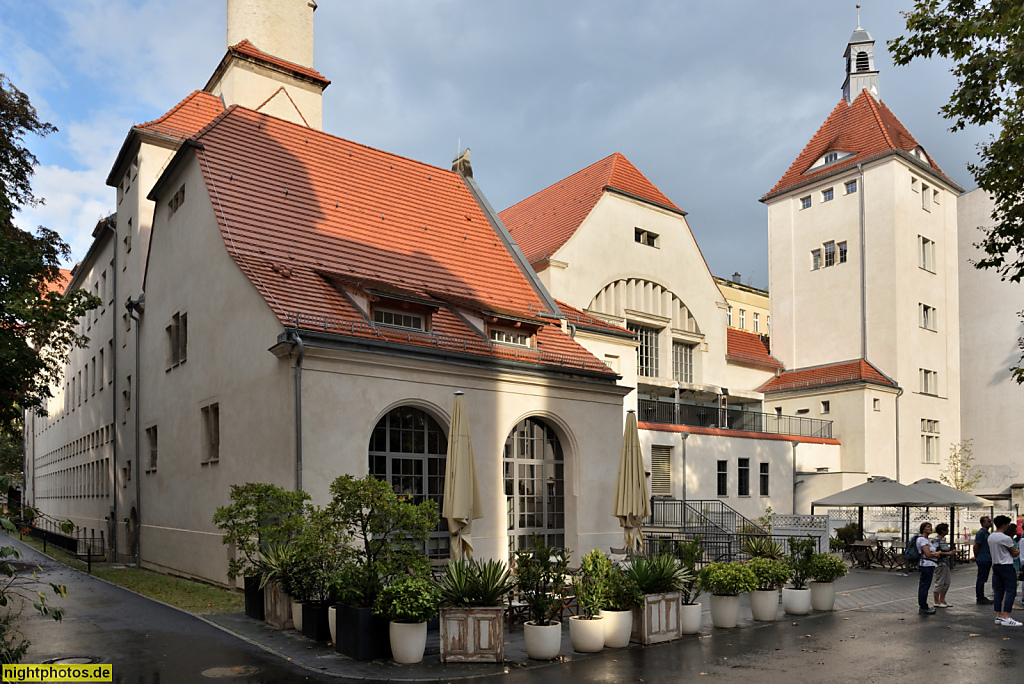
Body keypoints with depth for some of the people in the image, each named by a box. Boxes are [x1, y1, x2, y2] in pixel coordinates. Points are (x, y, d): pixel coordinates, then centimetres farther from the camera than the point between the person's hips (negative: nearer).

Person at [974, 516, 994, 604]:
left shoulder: (987, 533, 16)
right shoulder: (981, 533, -15)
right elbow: (975, 546, -17)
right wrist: (976, 557, -6)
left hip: (987, 560, 9)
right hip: (983, 560, -9)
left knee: (983, 580, 15)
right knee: (981, 580, -3)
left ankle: (982, 597, 22)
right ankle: (980, 599, 2)